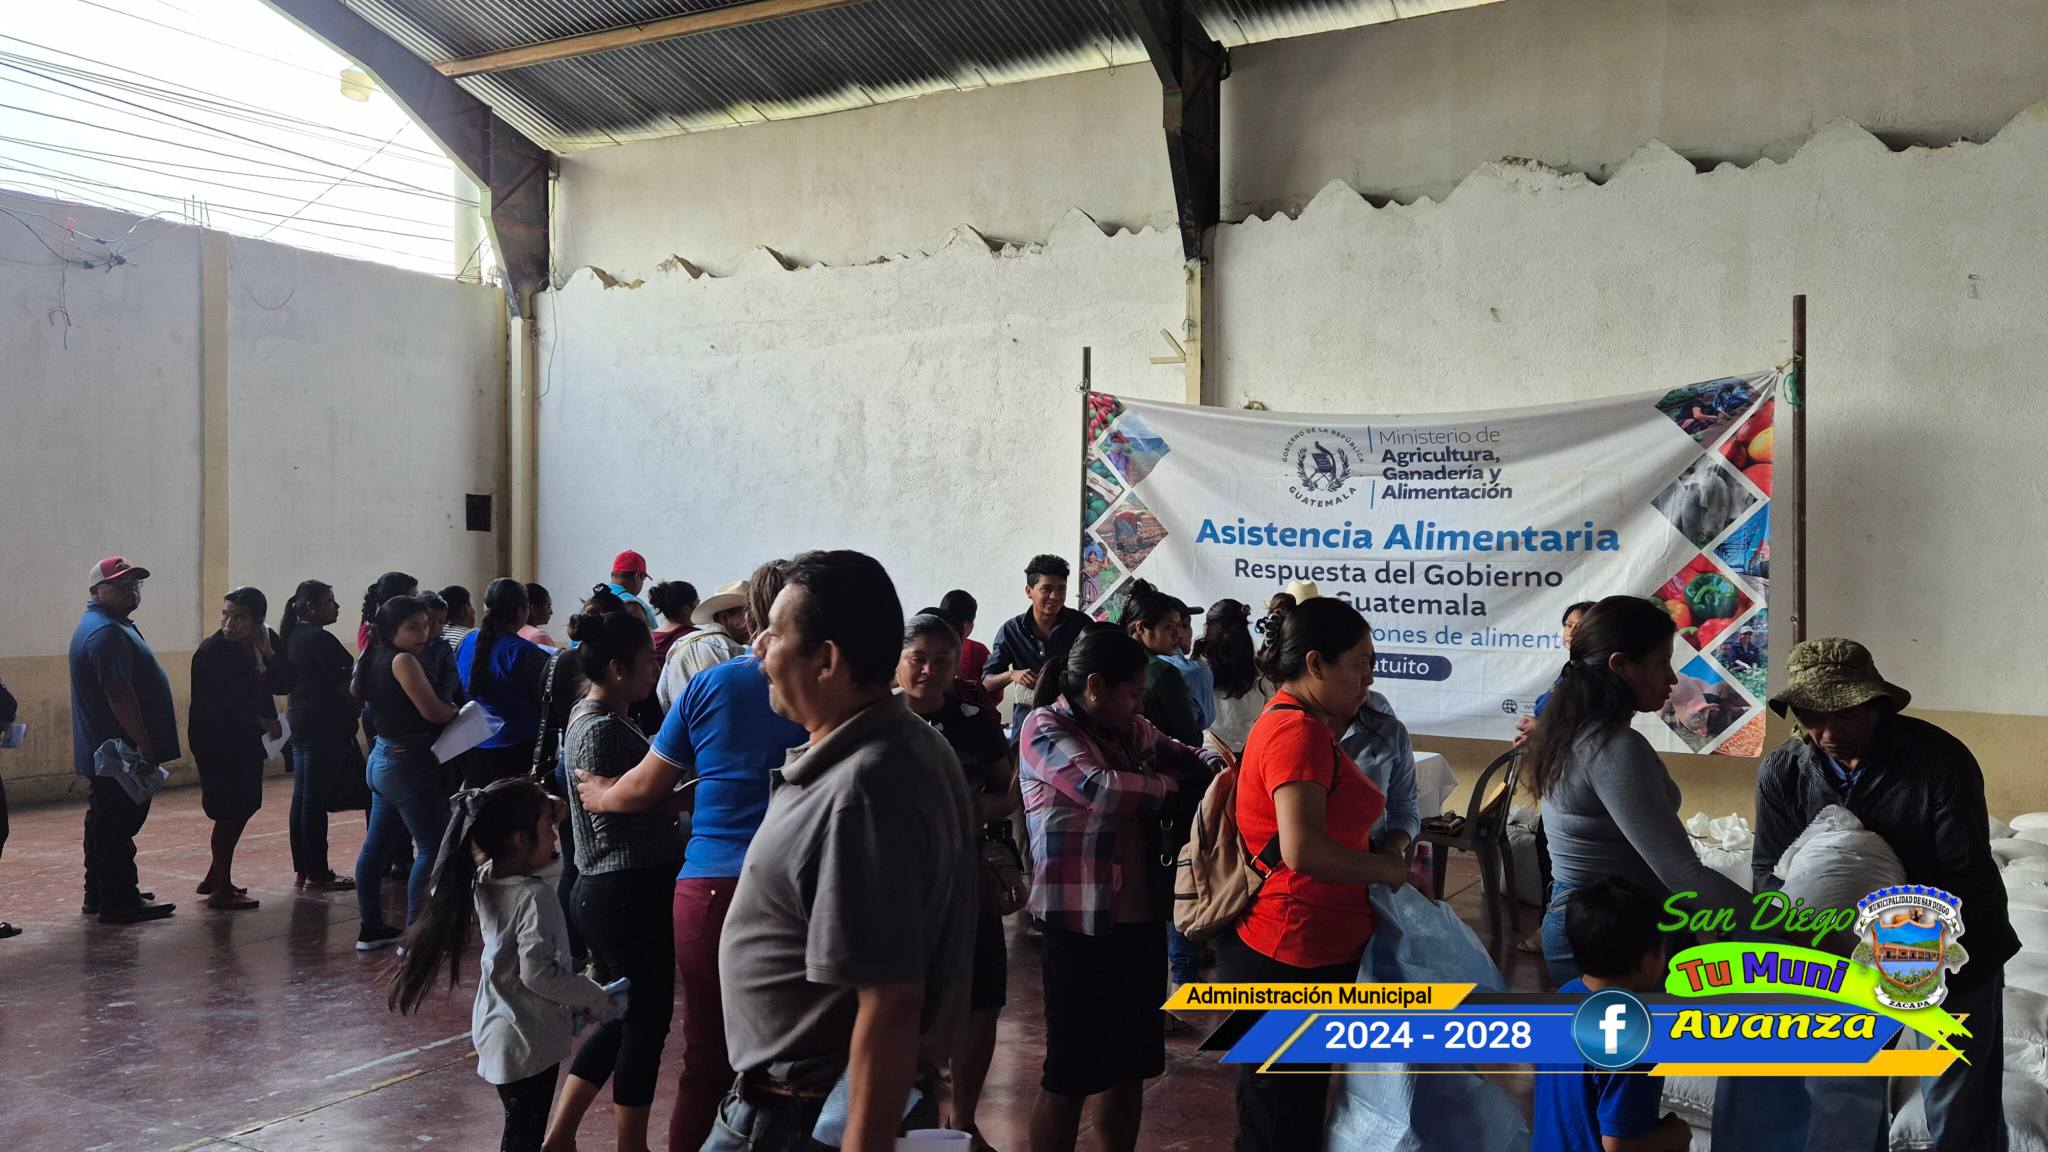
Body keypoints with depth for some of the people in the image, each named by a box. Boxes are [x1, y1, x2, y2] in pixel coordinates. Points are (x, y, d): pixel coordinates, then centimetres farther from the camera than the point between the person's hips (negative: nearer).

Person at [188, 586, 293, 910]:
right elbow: (217, 706, -18)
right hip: (217, 742, -7)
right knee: (230, 813, -2)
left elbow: (283, 684, -3)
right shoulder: (211, 651, -18)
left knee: (244, 807, 15)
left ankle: (214, 878, 30)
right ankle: (221, 890, 8)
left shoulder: (268, 640, 0)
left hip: (248, 740, 7)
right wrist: (261, 722, -14)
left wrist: (268, 654, -18)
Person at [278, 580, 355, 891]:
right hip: (324, 727, -10)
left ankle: (302, 869, 18)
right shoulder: (319, 639, -15)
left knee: (302, 798, 12)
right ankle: (317, 873, -1)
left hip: (299, 724, 10)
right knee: (315, 800, -6)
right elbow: (343, 685, -16)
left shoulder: (294, 636, 13)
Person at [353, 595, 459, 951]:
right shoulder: (403, 660, -17)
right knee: (432, 848, -7)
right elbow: (432, 711, -21)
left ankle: (371, 928, 23)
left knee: (376, 847, 14)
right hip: (408, 761, -10)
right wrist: (457, 711, 1)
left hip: (383, 758, 10)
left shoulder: (377, 659, 10)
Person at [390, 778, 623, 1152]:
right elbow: (538, 973, -29)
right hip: (530, 1039, -9)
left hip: (496, 1027, 9)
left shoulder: (485, 879, -2)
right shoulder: (535, 897, -27)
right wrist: (595, 997, -19)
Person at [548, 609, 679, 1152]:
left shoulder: (592, 716, 11)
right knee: (647, 1022, 4)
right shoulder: (604, 730, -20)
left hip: (603, 889, 10)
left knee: (621, 1017, 20)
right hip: (630, 892, -10)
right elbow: (614, 823, -22)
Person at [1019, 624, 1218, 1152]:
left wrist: (1217, 764, -2)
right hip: (1081, 925, -7)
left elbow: (1185, 758, 20)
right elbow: (1103, 790, -25)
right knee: (1070, 1072, 3)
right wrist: (1172, 786, -10)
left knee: (1132, 1061, 17)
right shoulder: (1045, 728, -11)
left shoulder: (1134, 730, 9)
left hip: (1142, 917, 7)